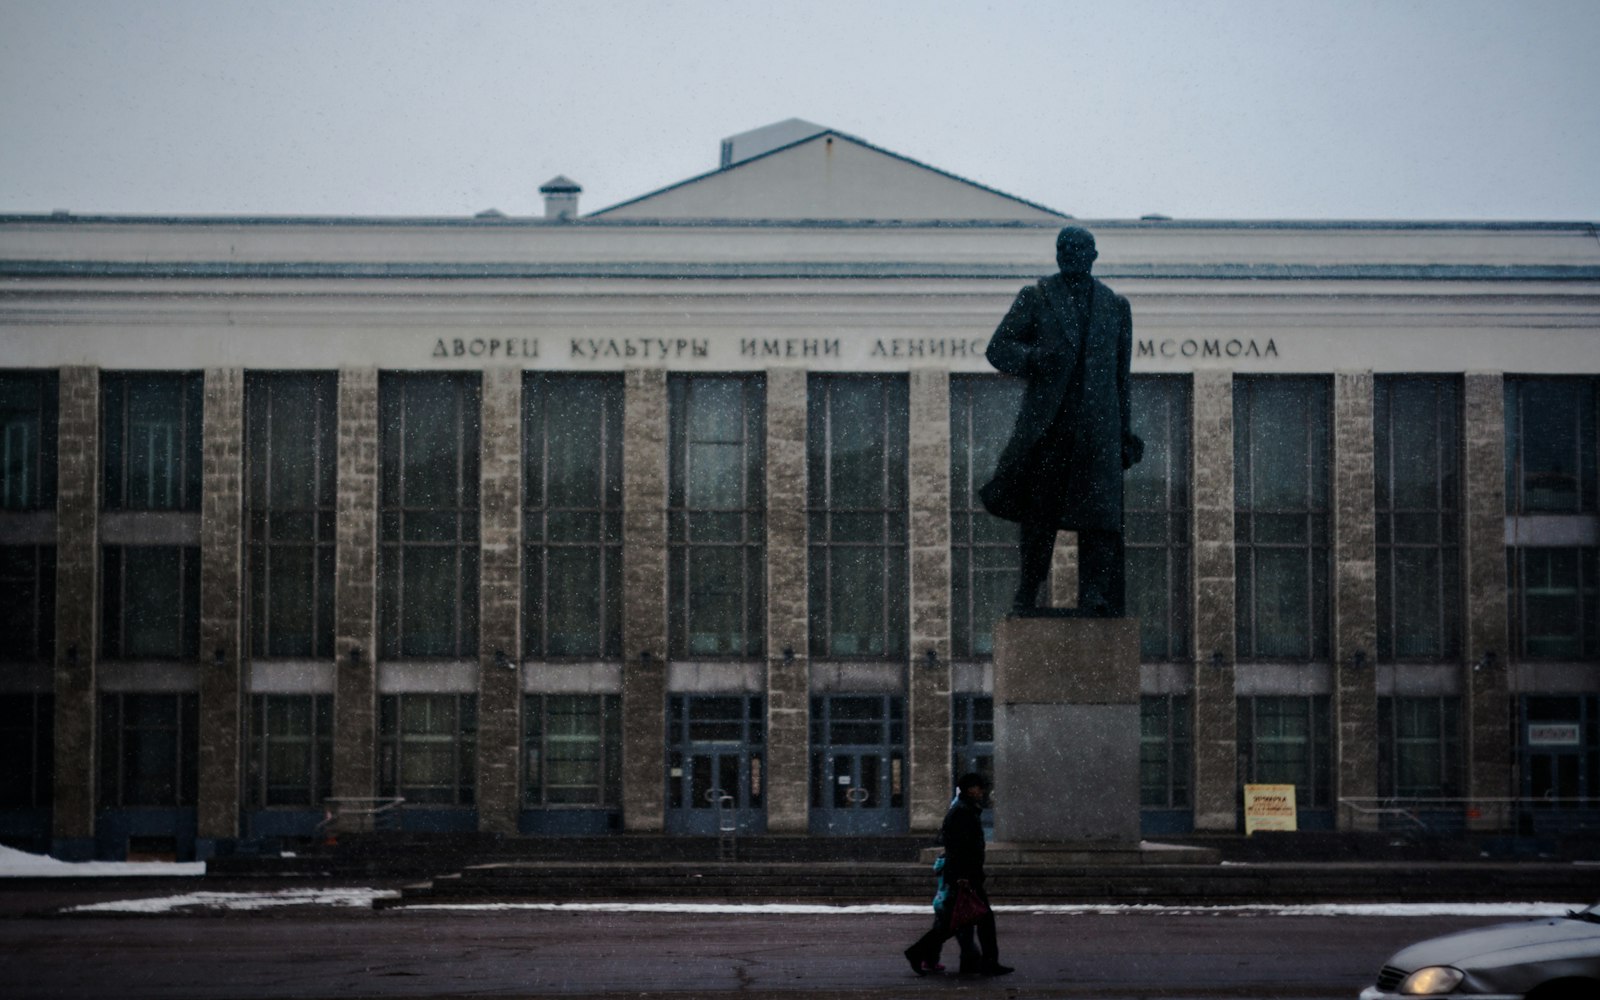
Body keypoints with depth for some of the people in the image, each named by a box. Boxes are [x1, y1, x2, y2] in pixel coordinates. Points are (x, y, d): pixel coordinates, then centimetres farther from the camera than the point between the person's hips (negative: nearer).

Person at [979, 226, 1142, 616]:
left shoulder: (1115, 305, 15)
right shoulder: (1035, 297, 8)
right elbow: (998, 349, 3)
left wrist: (1125, 431, 17)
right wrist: (1034, 357, -18)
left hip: (1096, 425, 1)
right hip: (1045, 419, -1)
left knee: (1099, 509, -10)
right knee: (1040, 509, 3)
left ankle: (1097, 598, -13)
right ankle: (1027, 591, 17)